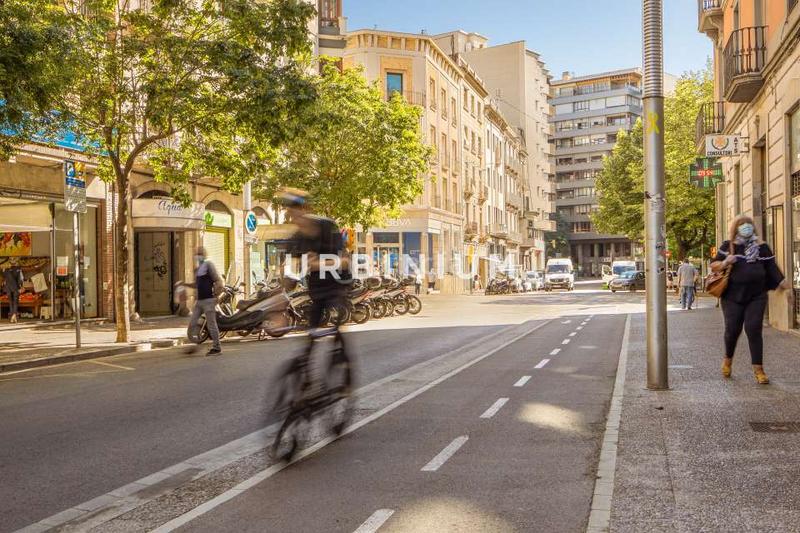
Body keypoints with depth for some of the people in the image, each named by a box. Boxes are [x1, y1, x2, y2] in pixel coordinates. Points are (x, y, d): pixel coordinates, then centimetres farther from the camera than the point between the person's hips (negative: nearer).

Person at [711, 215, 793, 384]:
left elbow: (773, 269, 9)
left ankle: (758, 368, 1)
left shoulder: (762, 248, 8)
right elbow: (713, 266, 5)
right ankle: (728, 359, 27)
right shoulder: (728, 246, 5)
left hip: (756, 297, 0)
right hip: (732, 297, 0)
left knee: (754, 330, -6)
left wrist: (787, 287, 4)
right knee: (732, 329, 0)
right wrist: (724, 263, -16)